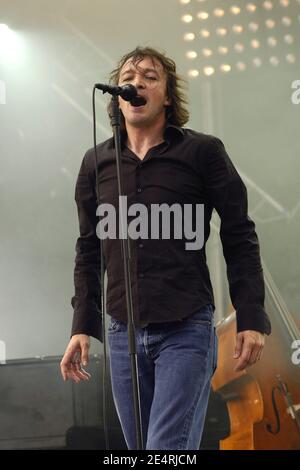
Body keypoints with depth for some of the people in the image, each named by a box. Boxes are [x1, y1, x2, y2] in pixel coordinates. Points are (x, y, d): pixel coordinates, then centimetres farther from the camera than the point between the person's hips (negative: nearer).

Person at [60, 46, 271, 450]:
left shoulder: (203, 152, 0)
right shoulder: (96, 162, 11)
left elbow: (240, 238, 0)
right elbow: (88, 252, 16)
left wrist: (251, 318, -6)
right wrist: (83, 327, 11)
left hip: (187, 330, -4)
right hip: (123, 332, 4)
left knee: (168, 448, -13)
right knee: (140, 447, 9)